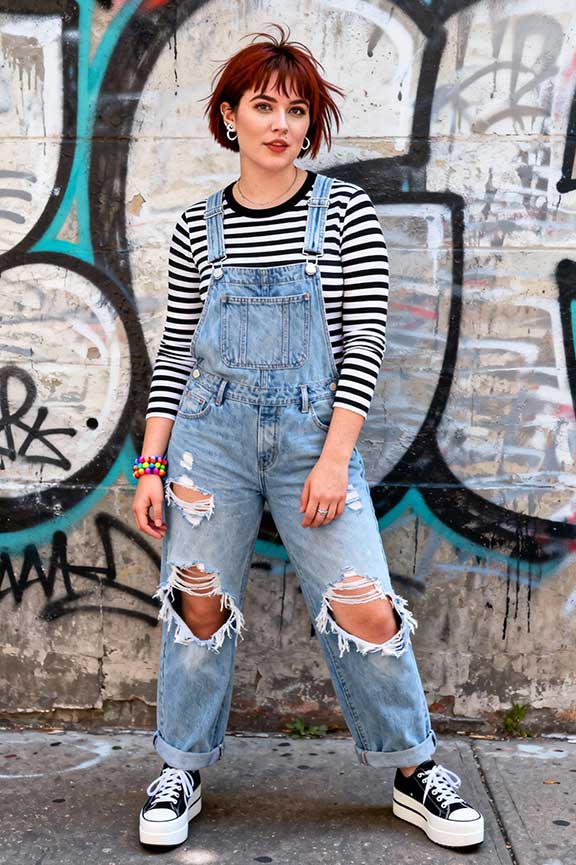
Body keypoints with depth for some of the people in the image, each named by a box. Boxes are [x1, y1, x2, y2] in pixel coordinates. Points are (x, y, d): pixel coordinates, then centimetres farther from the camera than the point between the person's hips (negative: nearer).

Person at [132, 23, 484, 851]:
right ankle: (181, 772, 26)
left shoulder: (346, 211, 0)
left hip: (313, 433, -1)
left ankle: (416, 775, 18)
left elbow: (365, 339, -4)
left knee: (366, 610, -2)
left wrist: (335, 457, -11)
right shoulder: (198, 227, 6)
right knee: (200, 606, 6)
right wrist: (152, 464, 2)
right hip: (212, 431, 2)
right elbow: (175, 351, 8)